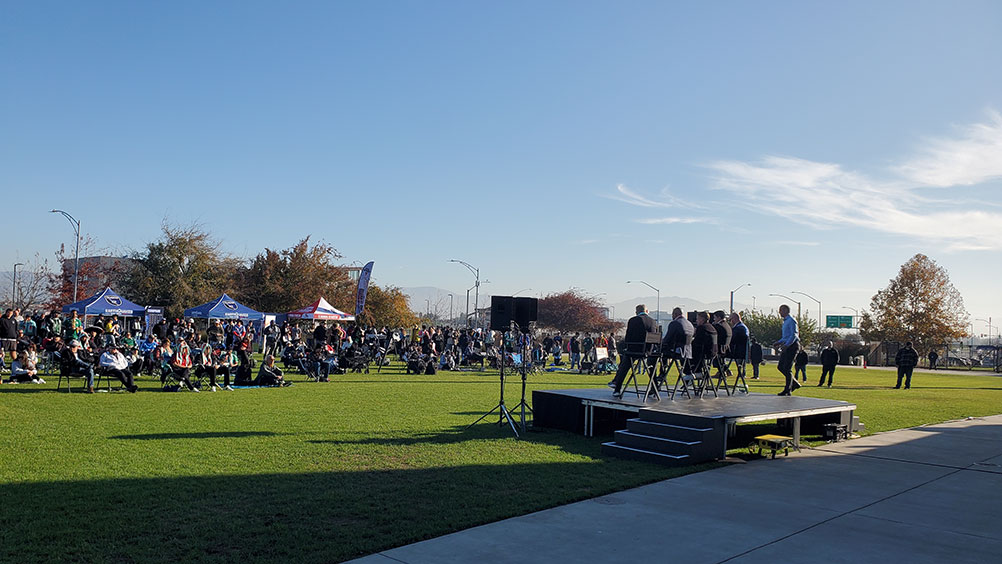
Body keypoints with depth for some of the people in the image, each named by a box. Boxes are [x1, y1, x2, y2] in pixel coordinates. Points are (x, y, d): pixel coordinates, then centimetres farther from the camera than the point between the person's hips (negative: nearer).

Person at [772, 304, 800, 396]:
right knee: (781, 367, 7)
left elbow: (794, 335, -19)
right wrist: (778, 342, 15)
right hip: (787, 346, 10)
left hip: (792, 346, -10)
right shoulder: (785, 321, 19)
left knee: (787, 368, -9)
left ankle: (787, 390, -4)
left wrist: (787, 345, -28)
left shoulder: (791, 321, -11)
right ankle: (795, 384, 17)